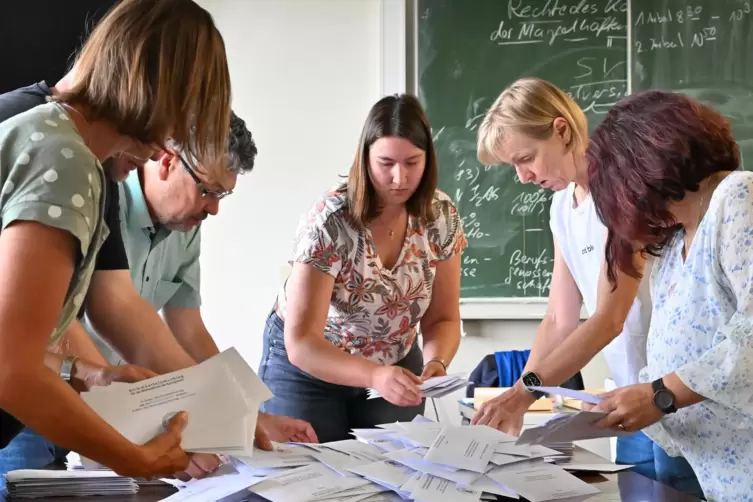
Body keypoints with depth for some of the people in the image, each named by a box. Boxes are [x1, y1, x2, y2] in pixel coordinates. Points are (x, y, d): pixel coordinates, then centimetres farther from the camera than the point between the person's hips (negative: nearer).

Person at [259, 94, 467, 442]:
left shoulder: (442, 216, -14)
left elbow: (442, 319, -6)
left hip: (396, 364, 4)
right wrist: (374, 375, -48)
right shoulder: (330, 221, -28)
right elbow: (301, 343, -32)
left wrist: (436, 362, -29)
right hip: (307, 367, -3)